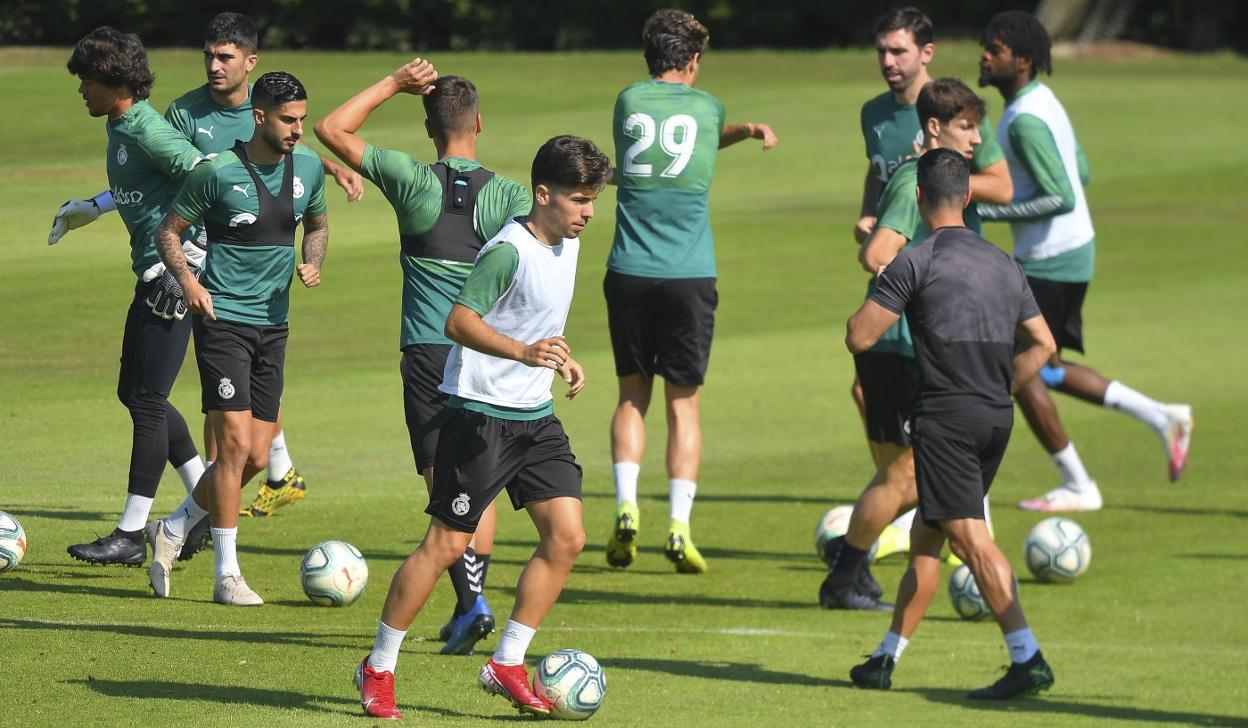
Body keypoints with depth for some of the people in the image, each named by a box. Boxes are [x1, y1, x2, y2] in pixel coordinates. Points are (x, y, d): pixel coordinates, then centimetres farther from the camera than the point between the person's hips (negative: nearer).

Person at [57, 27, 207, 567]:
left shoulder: (147, 131, -18)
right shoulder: (121, 128, 12)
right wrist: (93, 207, 34)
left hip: (175, 278, -10)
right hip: (152, 277, 10)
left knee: (146, 401, -6)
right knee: (135, 393, 16)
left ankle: (131, 536, -1)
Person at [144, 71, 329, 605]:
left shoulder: (308, 167, 3)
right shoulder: (219, 171, -11)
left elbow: (317, 225, 21)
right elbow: (169, 231, 0)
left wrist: (313, 264, 1)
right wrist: (186, 279, -17)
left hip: (273, 325, 6)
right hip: (223, 320, -6)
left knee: (255, 458, 6)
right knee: (236, 445, -12)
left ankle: (173, 530, 27)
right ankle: (227, 575, -4)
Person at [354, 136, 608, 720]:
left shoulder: (567, 243, 9)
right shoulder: (510, 251, -19)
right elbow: (459, 321, -27)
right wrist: (525, 352, -37)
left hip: (536, 415, 8)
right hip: (481, 413, -8)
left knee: (567, 536, -2)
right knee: (446, 543, -5)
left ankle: (506, 665, 8)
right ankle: (377, 670, 7)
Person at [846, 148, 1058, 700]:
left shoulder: (916, 263, -6)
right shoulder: (1004, 265, 15)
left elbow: (858, 338, -7)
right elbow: (1042, 345, 18)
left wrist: (879, 287, 12)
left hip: (945, 416, -7)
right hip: (996, 418, 7)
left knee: (971, 539, -12)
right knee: (924, 538, 17)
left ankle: (1028, 659, -23)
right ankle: (886, 659, 23)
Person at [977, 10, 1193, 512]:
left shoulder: (1025, 121, -22)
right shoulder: (1043, 102, 10)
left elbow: (1062, 199, -27)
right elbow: (1081, 173, 20)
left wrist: (985, 211, -24)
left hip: (1051, 262, -10)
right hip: (1072, 250, 10)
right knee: (1045, 370, 17)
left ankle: (1076, 487, 7)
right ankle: (1162, 418, 17)